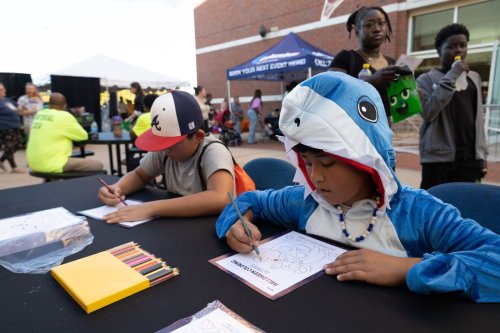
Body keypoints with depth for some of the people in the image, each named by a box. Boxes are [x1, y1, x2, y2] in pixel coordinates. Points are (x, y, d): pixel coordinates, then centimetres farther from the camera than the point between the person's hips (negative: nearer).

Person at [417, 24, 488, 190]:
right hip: (439, 157, -5)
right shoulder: (427, 79, 0)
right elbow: (428, 112, -17)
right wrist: (451, 76, -15)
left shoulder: (474, 78, 16)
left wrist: (481, 154, 13)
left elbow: (478, 119, 17)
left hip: (469, 158, 5)